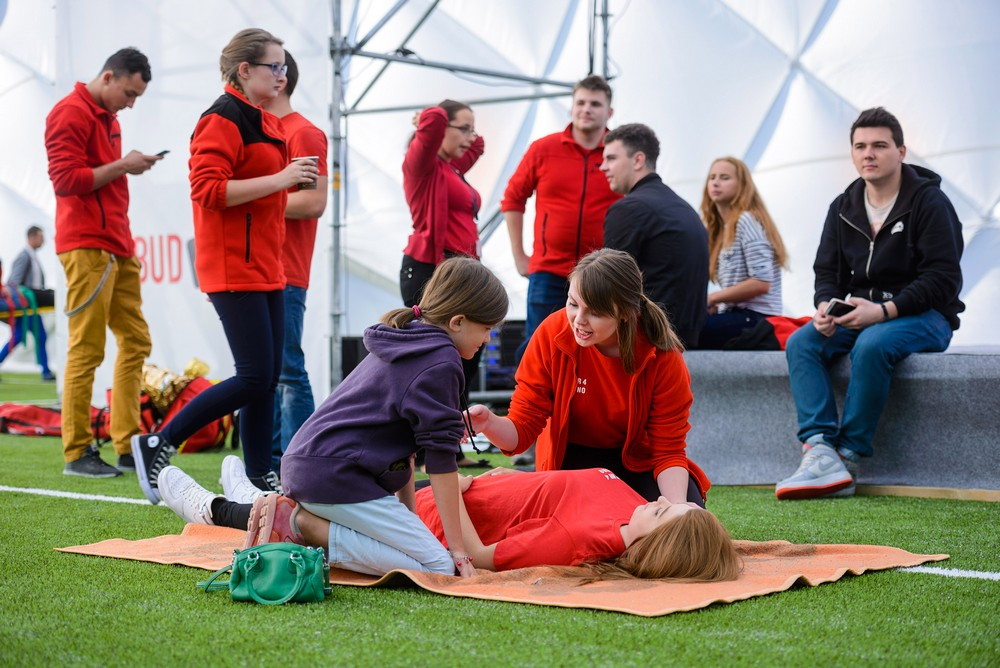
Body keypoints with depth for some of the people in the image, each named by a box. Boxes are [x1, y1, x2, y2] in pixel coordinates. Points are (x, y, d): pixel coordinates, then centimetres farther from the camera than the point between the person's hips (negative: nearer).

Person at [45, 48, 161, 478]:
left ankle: (128, 447, 12)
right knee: (87, 349, -8)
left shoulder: (108, 118, 21)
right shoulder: (71, 114, -8)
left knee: (136, 341, 8)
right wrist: (120, 165, -14)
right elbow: (65, 179, -16)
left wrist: (132, 167, 11)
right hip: (87, 246, -10)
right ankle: (76, 454, -2)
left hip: (117, 247, 10)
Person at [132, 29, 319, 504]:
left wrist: (294, 180, 10)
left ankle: (260, 478, 12)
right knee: (255, 377, -12)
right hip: (234, 268, -10)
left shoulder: (263, 122, 19)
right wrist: (279, 179, -21)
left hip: (265, 267, 10)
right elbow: (207, 189, -21)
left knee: (268, 377, 7)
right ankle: (157, 444, -2)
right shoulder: (222, 120, -11)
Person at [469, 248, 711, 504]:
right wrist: (489, 423, -43)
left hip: (637, 456, 0)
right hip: (572, 458, 0)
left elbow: (668, 452, -18)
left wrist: (678, 507, -38)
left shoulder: (663, 356, -25)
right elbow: (522, 429, -20)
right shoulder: (552, 333, -24)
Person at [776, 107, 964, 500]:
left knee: (872, 344, -36)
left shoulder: (929, 201, -8)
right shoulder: (843, 209, 11)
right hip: (860, 314, 6)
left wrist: (883, 310, -26)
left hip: (925, 317, -6)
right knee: (800, 343, -19)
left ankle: (848, 457, -29)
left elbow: (944, 279, -15)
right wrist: (825, 306, -13)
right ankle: (820, 451, -34)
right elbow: (828, 272, 12)